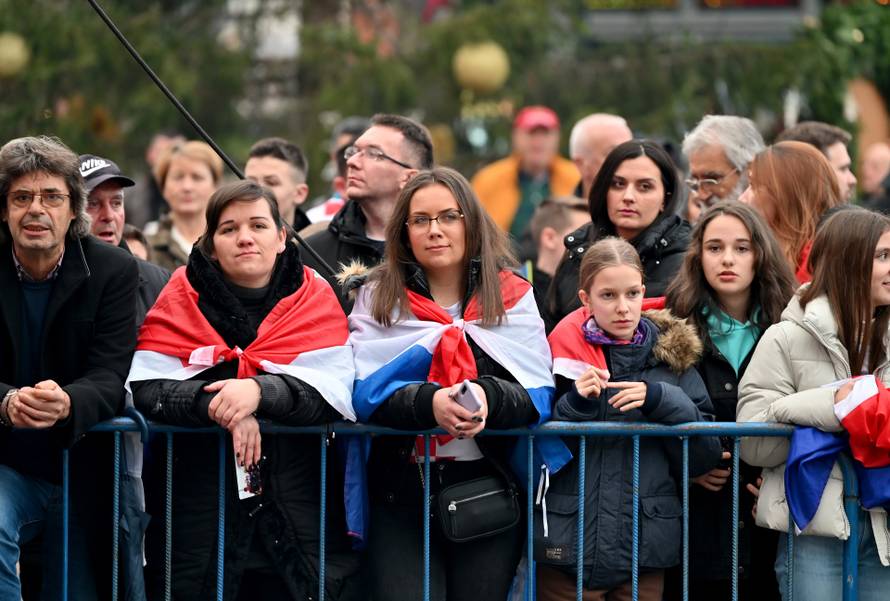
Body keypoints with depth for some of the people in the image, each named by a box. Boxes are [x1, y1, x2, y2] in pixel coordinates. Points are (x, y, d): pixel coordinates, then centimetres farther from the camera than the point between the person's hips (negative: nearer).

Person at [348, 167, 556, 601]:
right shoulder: (378, 298, 5)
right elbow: (367, 393, -9)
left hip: (489, 486, 1)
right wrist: (429, 402, -29)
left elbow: (538, 397, -5)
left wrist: (489, 398, -28)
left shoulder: (512, 296, 5)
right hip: (402, 487, -1)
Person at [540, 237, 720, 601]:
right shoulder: (560, 356, 1)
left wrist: (661, 400, -12)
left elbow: (705, 458, 2)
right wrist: (574, 406, -16)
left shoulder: (671, 358, 6)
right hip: (568, 551, -2)